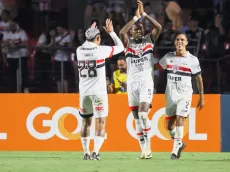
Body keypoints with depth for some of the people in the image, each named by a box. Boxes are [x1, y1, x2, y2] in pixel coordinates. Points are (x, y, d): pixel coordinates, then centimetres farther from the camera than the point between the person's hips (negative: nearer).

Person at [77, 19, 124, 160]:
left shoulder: (79, 50, 3)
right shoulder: (101, 50, -11)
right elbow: (121, 47, 4)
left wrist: (89, 33, 33)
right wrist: (111, 32, 12)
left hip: (84, 92, 5)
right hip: (98, 92, -5)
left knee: (86, 122, 14)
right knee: (101, 122, -3)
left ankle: (86, 153, 13)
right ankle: (96, 152, -16)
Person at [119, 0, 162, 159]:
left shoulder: (149, 40, 5)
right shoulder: (128, 42, 6)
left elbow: (159, 27, -11)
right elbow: (122, 32, -14)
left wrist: (144, 14, -12)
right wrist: (135, 17, -13)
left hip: (146, 82, -3)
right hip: (132, 82, 3)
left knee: (143, 114, -19)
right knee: (137, 118, 5)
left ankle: (148, 146, -11)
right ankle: (144, 149, 11)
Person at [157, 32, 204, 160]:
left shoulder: (192, 60, -3)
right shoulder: (168, 57, 4)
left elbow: (199, 79, 4)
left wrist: (202, 98, 4)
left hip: (184, 94, -4)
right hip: (170, 95, 4)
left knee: (179, 119, -20)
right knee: (169, 125, 7)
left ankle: (176, 149, -17)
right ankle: (179, 144, 32)